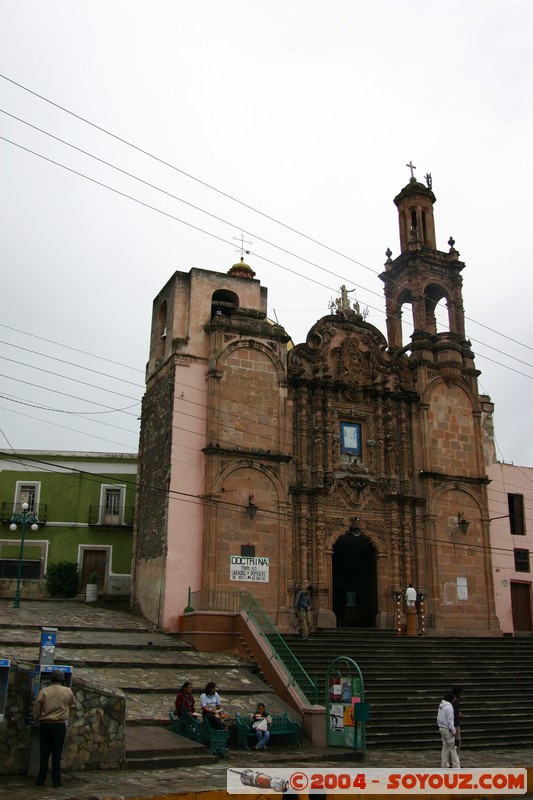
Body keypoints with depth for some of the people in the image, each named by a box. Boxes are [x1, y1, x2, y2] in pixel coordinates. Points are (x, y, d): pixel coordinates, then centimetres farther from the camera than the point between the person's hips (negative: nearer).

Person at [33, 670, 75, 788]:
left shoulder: (44, 691, -5)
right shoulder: (68, 691, -3)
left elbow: (36, 708, -5)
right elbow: (72, 702, 17)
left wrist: (37, 719, 12)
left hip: (45, 725, 1)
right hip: (60, 725, 0)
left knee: (44, 753, 9)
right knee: (57, 754, 5)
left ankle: (41, 780, 13)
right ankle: (56, 780, 7)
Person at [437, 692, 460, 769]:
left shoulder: (441, 706, 10)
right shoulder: (449, 707, -18)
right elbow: (450, 720, -19)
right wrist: (453, 730, -14)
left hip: (442, 728, 9)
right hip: (447, 729, -9)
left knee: (445, 747, 14)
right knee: (452, 747, -3)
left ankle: (443, 765, 17)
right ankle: (456, 766, 0)